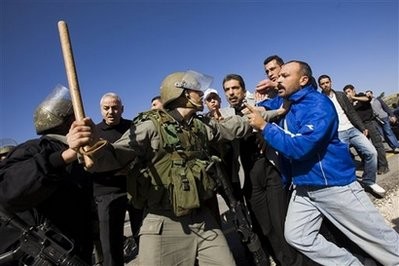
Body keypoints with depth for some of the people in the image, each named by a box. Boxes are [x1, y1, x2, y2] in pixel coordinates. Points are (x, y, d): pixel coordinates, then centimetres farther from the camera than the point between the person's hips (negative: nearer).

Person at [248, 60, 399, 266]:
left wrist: (264, 127, -22)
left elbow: (300, 146, -28)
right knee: (296, 236, 8)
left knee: (378, 238, 9)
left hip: (334, 184, -7)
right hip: (303, 188, 7)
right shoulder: (285, 104, 6)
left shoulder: (319, 104, -18)